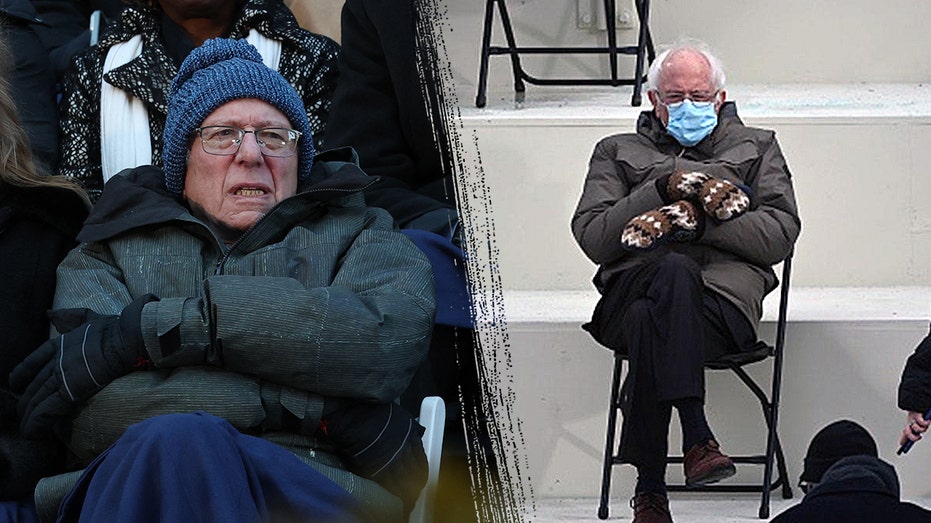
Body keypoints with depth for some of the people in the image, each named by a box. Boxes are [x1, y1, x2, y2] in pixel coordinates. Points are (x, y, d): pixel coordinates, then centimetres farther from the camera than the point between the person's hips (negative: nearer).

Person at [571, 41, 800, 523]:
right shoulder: (618, 152, 27)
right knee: (675, 272, -39)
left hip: (724, 292, 0)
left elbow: (781, 234, 8)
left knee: (650, 324, -37)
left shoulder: (756, 148, 26)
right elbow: (593, 238, 9)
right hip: (633, 283, 1)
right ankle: (697, 438, -46)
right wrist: (661, 190, -3)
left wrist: (701, 219, -6)